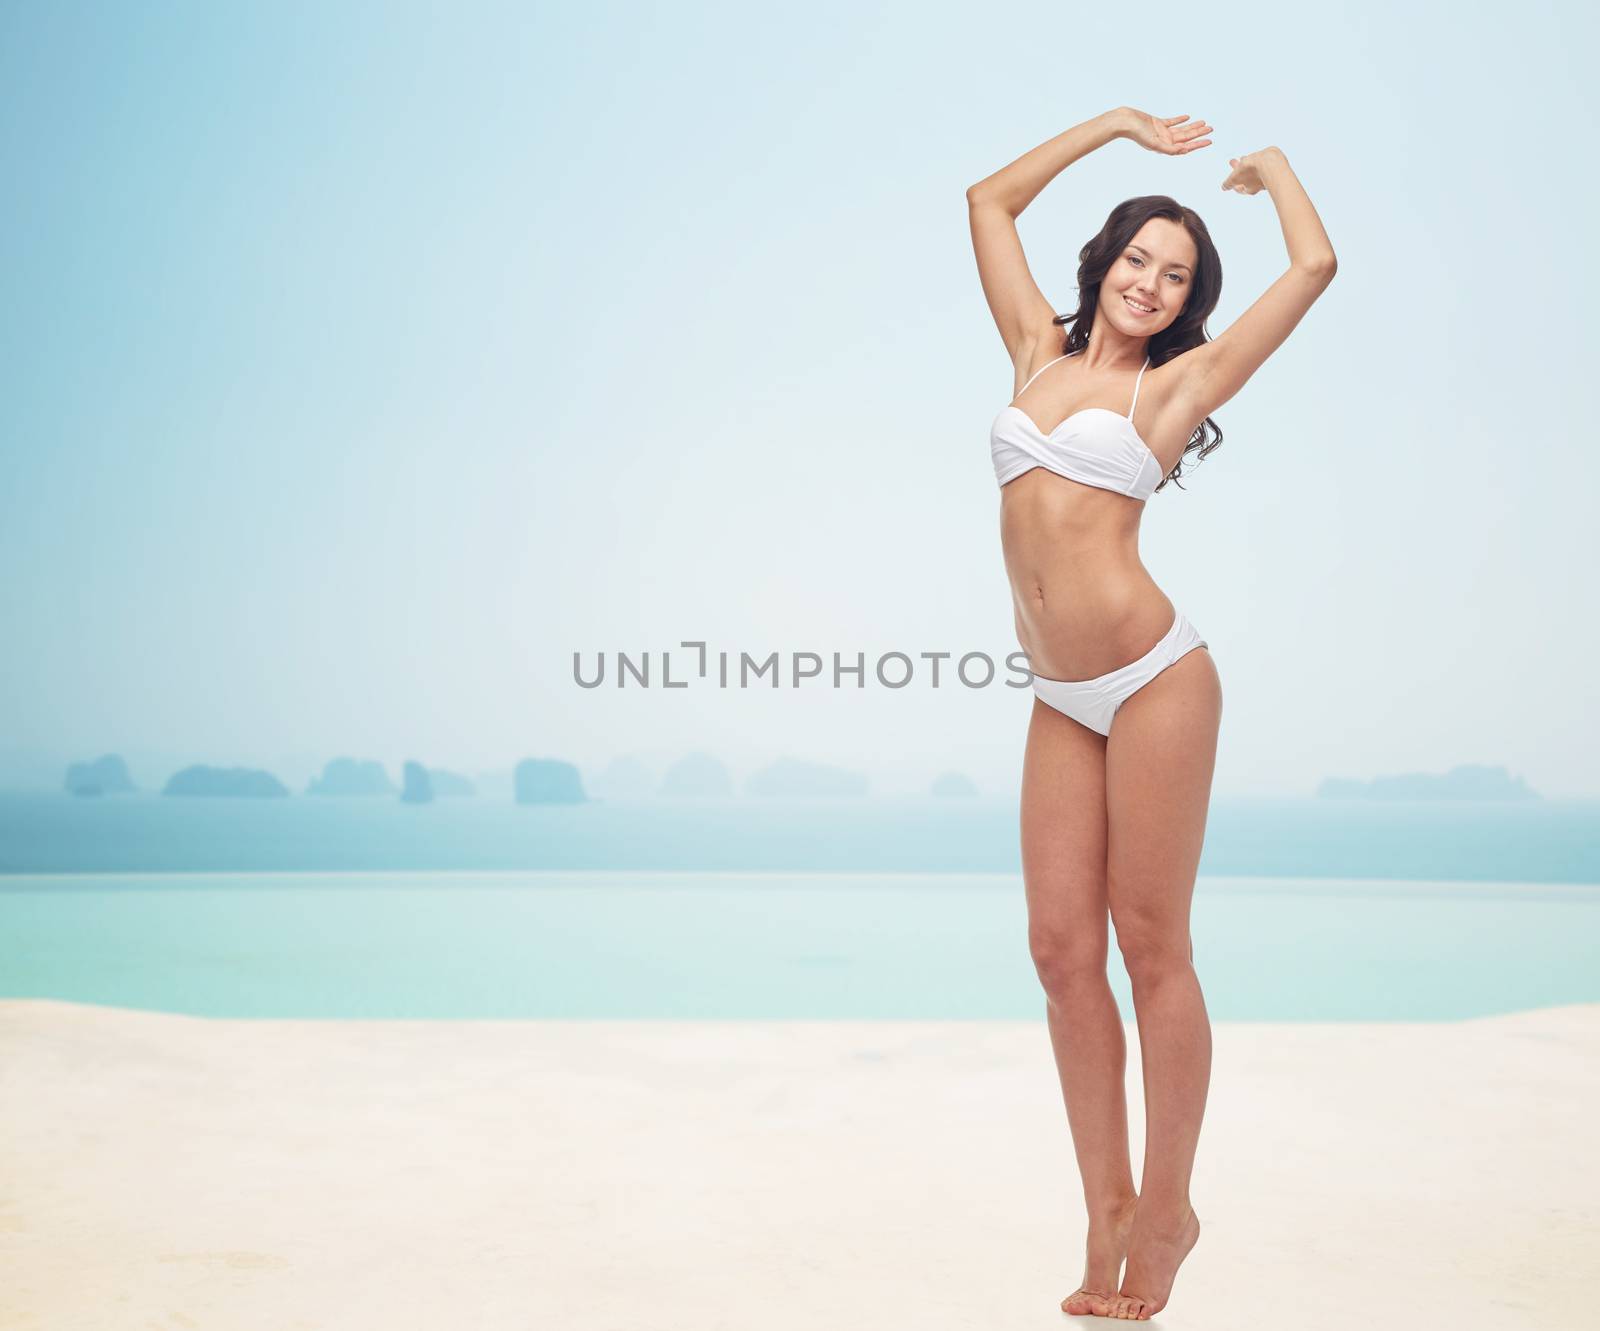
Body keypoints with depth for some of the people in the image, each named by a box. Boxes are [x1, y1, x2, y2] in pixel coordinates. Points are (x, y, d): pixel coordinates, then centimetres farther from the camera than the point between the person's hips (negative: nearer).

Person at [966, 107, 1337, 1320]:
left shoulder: (1177, 384, 4)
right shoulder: (1040, 354, 17)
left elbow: (1315, 267, 1)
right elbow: (990, 200, 25)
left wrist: (1271, 165, 19)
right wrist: (1118, 126, 27)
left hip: (1152, 681, -4)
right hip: (1063, 702, 5)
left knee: (1150, 948, -1)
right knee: (1062, 949, 1)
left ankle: (1168, 1211, 11)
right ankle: (1108, 1207, 11)